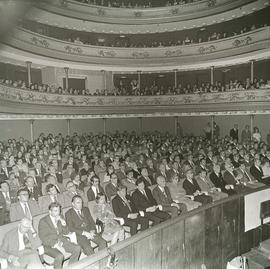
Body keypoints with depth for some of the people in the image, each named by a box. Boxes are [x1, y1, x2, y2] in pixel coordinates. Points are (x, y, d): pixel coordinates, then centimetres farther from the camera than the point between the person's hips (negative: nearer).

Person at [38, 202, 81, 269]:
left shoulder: (60, 218, 4)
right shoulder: (43, 221, -12)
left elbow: (66, 232, 7)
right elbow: (44, 239, -15)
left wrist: (63, 223, -12)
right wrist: (56, 245, -24)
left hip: (61, 241, 6)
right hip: (50, 245, -5)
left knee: (77, 248, -14)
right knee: (60, 256, -34)